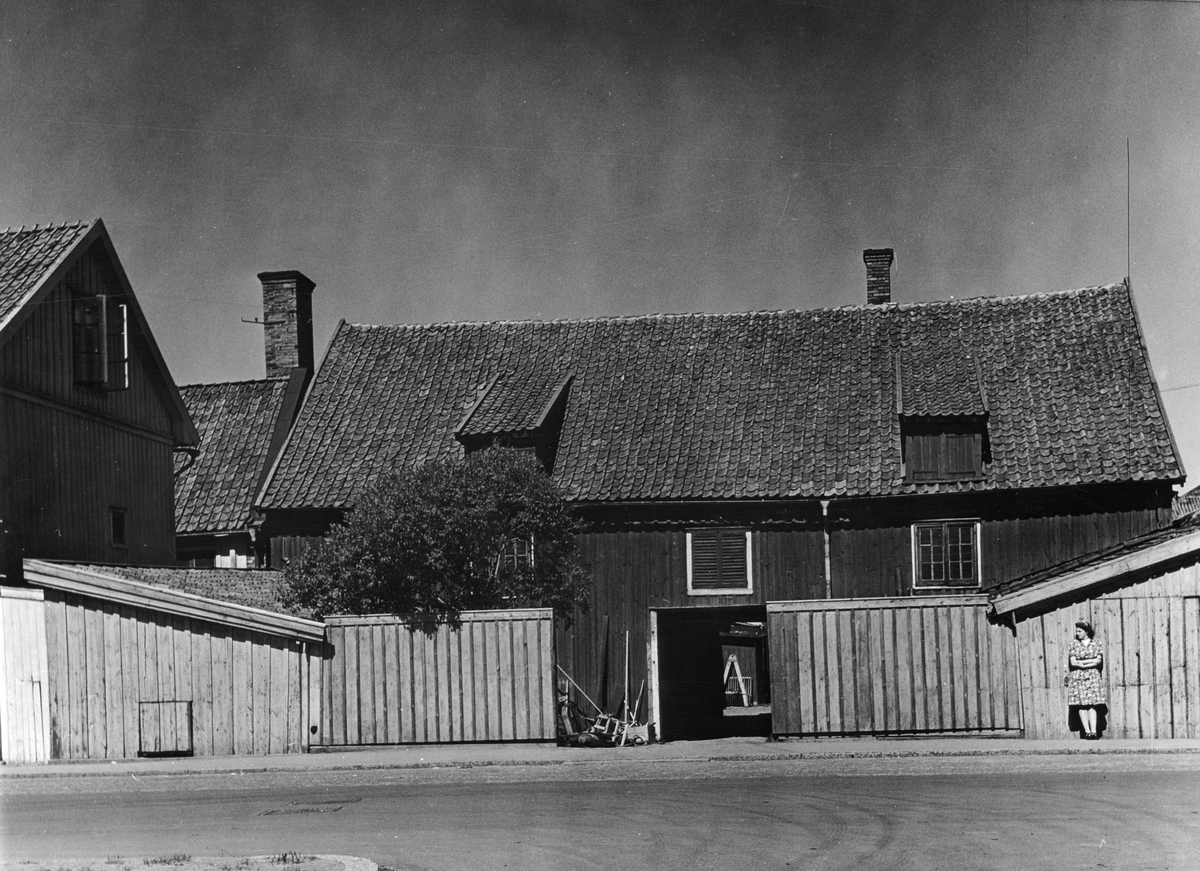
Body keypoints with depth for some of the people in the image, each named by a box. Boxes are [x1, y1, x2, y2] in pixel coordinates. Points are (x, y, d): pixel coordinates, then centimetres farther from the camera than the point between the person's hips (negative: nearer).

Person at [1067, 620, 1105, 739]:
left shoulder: (1095, 643, 7)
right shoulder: (1073, 644, 5)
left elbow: (1099, 661, -1)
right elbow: (1073, 662, -3)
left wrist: (1082, 663, -10)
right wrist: (1091, 661, -6)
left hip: (1093, 676, 0)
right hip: (1078, 677, 0)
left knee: (1092, 704, -6)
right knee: (1082, 705, -6)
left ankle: (1093, 731, -9)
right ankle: (1087, 731, -6)